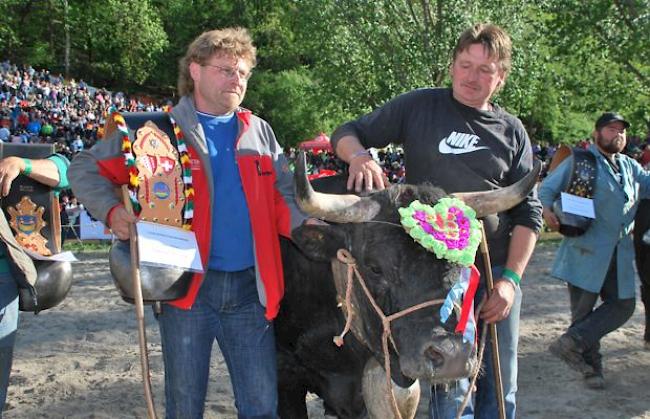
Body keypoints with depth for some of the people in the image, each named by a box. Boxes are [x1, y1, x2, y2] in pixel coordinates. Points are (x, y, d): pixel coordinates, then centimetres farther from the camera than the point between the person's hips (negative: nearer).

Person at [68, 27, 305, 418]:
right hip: (187, 287, -2)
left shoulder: (260, 132, 14)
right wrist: (111, 210, -12)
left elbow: (285, 197, 12)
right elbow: (87, 167, 6)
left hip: (249, 289, 3)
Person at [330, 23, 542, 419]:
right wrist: (359, 156, -19)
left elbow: (528, 211, 6)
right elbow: (348, 133, 5)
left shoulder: (512, 131, 7)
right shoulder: (420, 106, 2)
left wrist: (511, 278, -5)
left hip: (498, 272, 3)